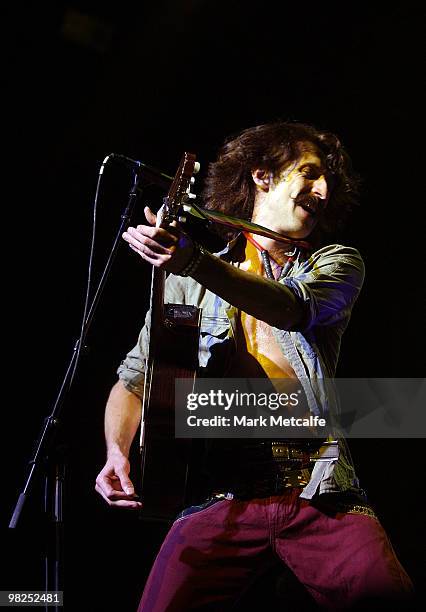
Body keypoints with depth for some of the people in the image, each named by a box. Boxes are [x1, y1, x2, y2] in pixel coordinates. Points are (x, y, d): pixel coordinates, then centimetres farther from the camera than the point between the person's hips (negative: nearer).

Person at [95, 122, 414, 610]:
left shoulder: (336, 261, 12)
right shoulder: (189, 281, 14)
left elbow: (292, 307, -11)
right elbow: (135, 378, 15)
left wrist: (193, 262, -28)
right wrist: (117, 450, -6)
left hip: (321, 495, 0)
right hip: (220, 494, 1)